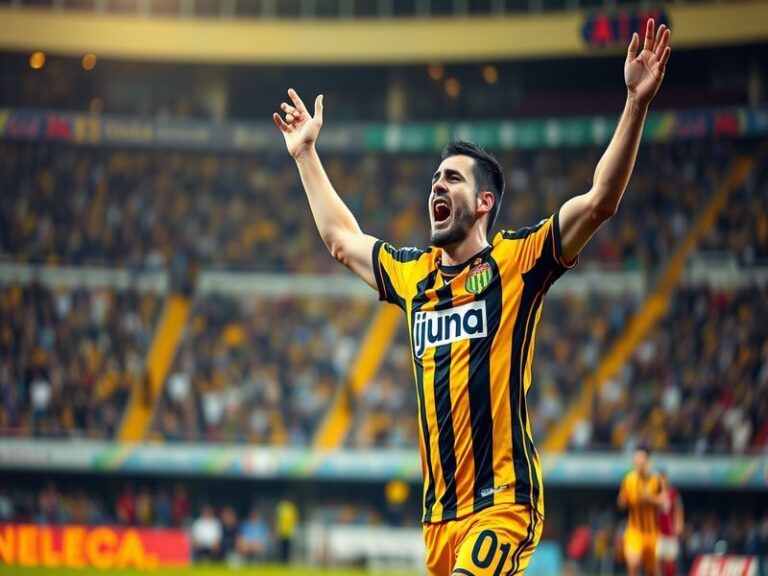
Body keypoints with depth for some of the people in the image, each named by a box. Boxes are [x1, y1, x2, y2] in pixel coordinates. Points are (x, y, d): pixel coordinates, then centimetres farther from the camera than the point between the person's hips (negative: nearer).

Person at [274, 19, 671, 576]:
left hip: (503, 500, -6)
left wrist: (637, 103, -19)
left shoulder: (516, 260, -1)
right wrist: (306, 153, 38)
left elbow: (600, 201, -11)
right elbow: (341, 238, 33)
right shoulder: (414, 274, 16)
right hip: (439, 510, 7)